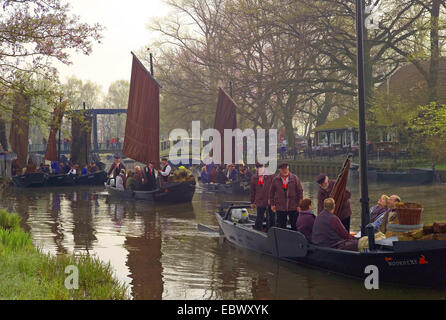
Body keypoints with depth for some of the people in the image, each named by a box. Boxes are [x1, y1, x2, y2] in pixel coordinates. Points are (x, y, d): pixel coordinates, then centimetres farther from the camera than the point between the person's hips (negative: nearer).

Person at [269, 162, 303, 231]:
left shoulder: (294, 178, 1)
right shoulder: (275, 179, 3)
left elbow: (300, 191, 2)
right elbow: (271, 193, 12)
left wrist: (299, 204, -2)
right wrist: (272, 204, 8)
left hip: (293, 207, -1)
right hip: (280, 208, 1)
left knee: (295, 226, 5)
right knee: (281, 226, 6)